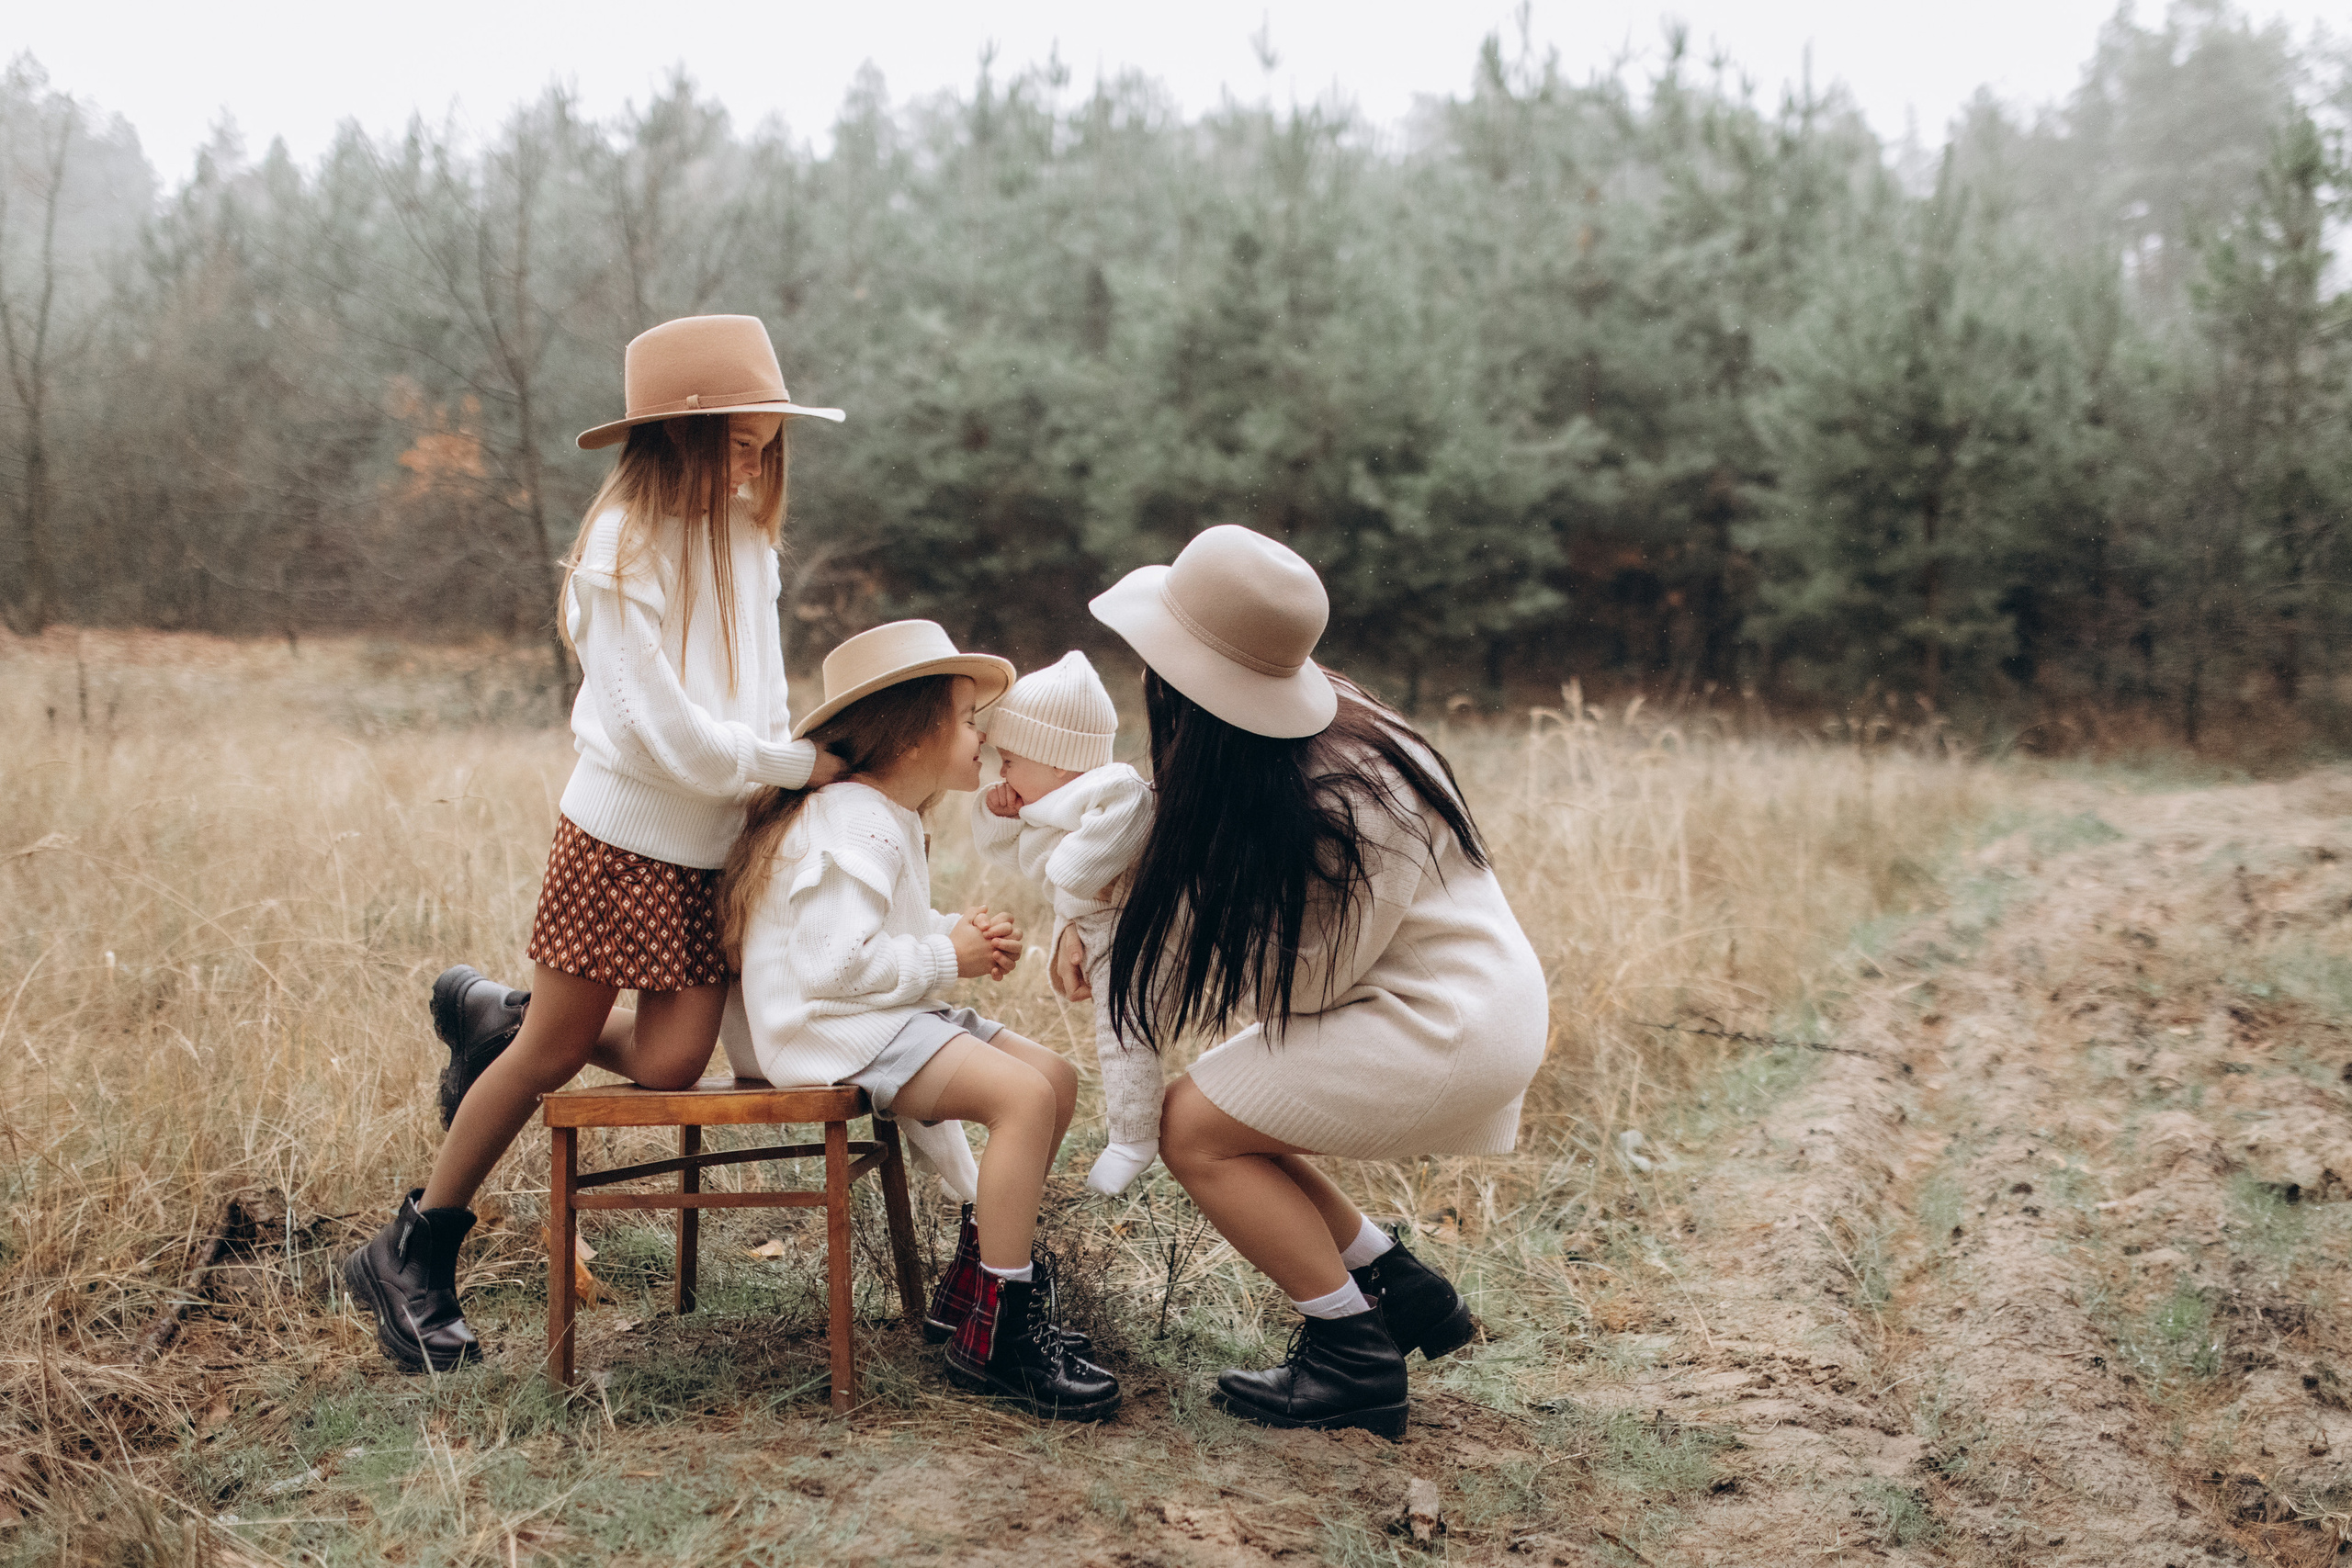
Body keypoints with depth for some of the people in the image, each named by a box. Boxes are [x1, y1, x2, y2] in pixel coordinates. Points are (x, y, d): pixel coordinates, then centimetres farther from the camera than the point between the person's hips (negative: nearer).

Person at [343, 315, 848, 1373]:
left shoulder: (744, 539, 8)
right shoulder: (622, 547, -15)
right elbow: (666, 732, -20)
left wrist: (793, 761, -5)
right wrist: (799, 764, -12)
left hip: (709, 853, 7)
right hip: (621, 841, -7)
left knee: (668, 1065, -2)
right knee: (553, 1052, 2)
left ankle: (496, 1021, 26)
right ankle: (411, 1256, 20)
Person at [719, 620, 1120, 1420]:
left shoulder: (885, 819, 19)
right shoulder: (853, 826, -17)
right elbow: (832, 962, -26)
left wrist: (961, 934, 10)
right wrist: (947, 956, -16)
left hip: (879, 1021, 11)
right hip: (832, 1032, -11)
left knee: (1055, 1077, 4)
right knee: (1023, 1094, -26)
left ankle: (979, 1275, 14)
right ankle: (994, 1336, -21)